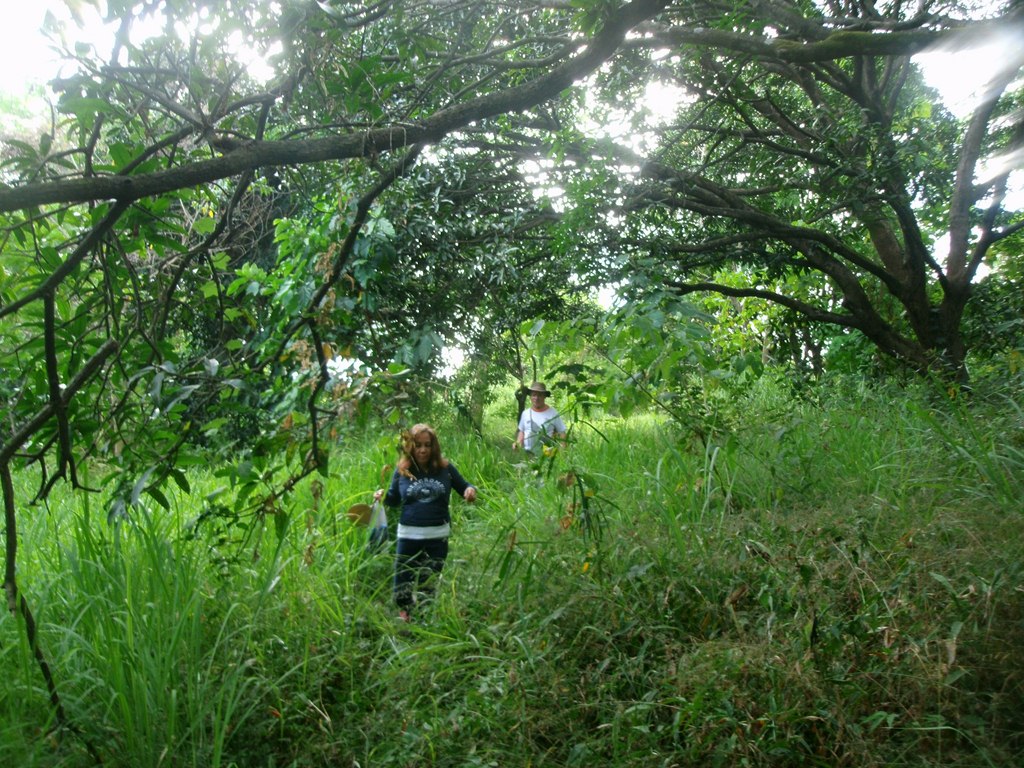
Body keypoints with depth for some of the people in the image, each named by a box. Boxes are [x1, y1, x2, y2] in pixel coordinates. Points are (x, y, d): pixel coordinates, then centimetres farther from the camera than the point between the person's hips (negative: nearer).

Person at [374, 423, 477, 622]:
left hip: (438, 535, 0)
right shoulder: (401, 470, -1)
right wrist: (383, 495, -11)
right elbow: (395, 499, 10)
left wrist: (471, 491, -14)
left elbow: (464, 487, 9)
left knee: (431, 582, 12)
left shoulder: (445, 468, -2)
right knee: (403, 578, 7)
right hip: (409, 534, 0)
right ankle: (405, 612, 34)